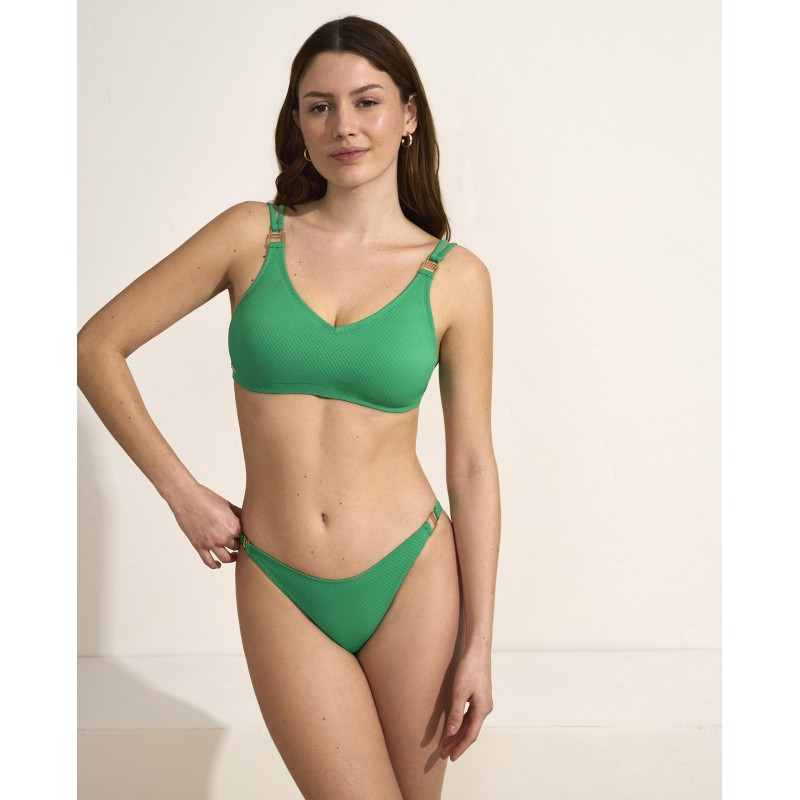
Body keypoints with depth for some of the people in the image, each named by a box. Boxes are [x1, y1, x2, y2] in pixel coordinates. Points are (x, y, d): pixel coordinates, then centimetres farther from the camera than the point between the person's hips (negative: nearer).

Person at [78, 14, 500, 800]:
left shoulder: (455, 277, -2)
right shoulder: (252, 234, -2)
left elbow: (472, 464, 0)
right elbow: (97, 347, 2)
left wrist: (478, 642, -1)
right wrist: (183, 492, -2)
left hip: (413, 580, 1)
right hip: (282, 592, 0)